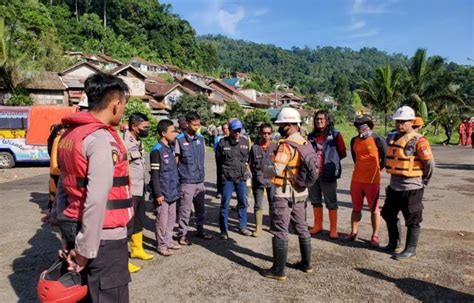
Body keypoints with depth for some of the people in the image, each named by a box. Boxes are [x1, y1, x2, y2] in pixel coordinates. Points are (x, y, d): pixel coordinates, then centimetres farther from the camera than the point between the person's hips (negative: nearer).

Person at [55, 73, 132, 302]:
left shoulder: (69, 136, 10)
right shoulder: (102, 139, -18)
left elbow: (63, 187, 11)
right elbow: (97, 200, -25)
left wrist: (68, 236, 13)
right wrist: (85, 250, -18)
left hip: (76, 230, 9)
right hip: (103, 236, -9)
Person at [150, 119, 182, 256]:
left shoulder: (171, 148, 10)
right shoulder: (157, 150, -14)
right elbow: (155, 174, -15)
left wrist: (177, 188, 16)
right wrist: (158, 194, -17)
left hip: (172, 191, 8)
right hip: (163, 193, -8)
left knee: (171, 218, 15)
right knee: (162, 220, 3)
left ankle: (168, 241, 27)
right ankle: (161, 245, 15)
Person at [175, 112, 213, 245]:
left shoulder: (201, 138, 6)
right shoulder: (179, 139, -10)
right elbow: (175, 161, -6)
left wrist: (201, 175, 14)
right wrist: (176, 179, -7)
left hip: (200, 180, 5)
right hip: (186, 181, -5)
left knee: (200, 208, 17)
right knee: (185, 209, 2)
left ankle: (200, 230, 32)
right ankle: (182, 234, 15)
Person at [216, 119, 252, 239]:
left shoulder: (245, 142, 5)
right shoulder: (223, 143, -5)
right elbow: (219, 160, 4)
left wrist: (245, 165, 5)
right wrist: (224, 172, 6)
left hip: (242, 177, 4)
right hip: (227, 178, -4)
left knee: (243, 202, 13)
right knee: (225, 204, 0)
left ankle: (242, 226, 28)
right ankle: (224, 230, 11)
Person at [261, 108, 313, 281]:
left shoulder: (286, 145, -19)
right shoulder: (305, 143, 7)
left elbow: (276, 170, -24)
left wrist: (264, 169, -5)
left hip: (284, 194, -8)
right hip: (300, 193, 8)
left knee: (280, 231, 1)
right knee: (302, 228, 19)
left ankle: (279, 270, 8)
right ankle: (306, 263, 32)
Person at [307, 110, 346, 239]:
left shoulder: (335, 135, -5)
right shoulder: (311, 136, 10)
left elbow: (342, 153, 1)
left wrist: (331, 160, -3)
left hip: (328, 174, -5)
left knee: (331, 203, 5)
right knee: (315, 201, 15)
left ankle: (333, 229, 14)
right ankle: (318, 225, 29)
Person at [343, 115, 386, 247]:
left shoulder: (377, 140, -9)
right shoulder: (354, 141, 7)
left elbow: (385, 159, -1)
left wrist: (375, 171, 7)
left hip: (372, 181, -5)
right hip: (356, 179, 5)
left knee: (374, 209, 5)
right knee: (356, 208, 13)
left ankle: (375, 236, 14)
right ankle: (353, 232, 24)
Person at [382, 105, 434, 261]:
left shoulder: (418, 141, -15)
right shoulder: (392, 139, 8)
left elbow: (429, 163, -14)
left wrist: (424, 180, -3)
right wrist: (394, 176, 16)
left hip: (411, 188, -8)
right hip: (394, 186, 8)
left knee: (412, 221, 6)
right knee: (389, 215, 19)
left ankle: (410, 250, 19)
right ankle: (394, 243, 36)